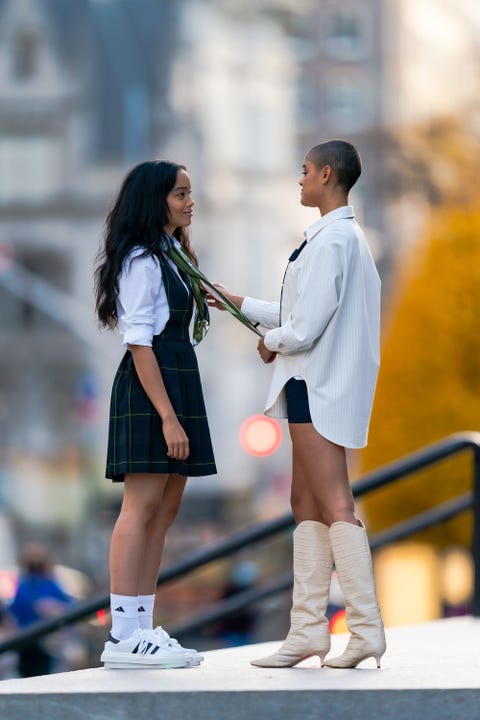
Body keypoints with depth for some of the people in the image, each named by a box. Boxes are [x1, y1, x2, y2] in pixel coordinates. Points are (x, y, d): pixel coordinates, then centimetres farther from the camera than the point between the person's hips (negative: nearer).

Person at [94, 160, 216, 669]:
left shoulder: (170, 256, 18)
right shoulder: (141, 260, -10)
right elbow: (139, 341, -17)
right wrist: (167, 415, -21)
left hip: (179, 381, 10)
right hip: (149, 386, -10)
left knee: (164, 511, 7)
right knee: (142, 507, -12)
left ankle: (142, 631, 8)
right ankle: (123, 637, -13)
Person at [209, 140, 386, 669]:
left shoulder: (330, 241, -16)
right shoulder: (350, 238, 16)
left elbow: (307, 326, -20)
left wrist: (272, 341, 0)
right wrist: (241, 305, 29)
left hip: (318, 386, -10)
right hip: (320, 385, 10)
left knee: (335, 507, -11)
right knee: (306, 506, 11)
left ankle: (366, 629, -12)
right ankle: (308, 630, 12)